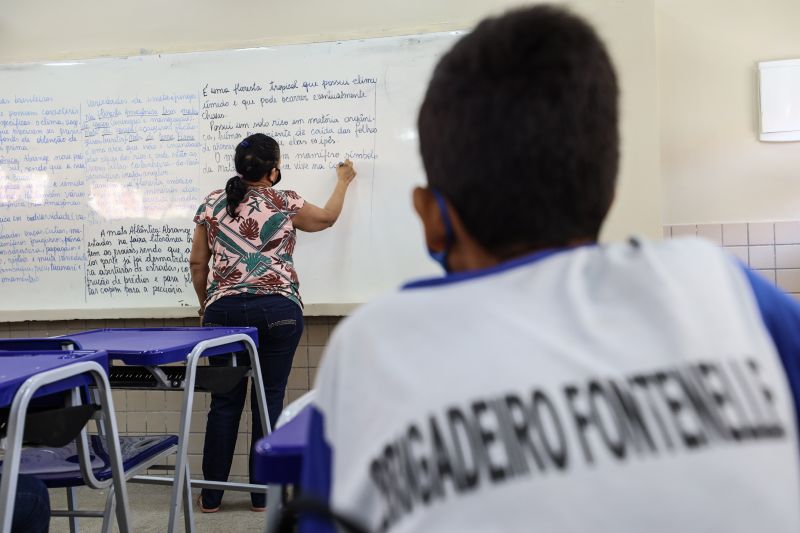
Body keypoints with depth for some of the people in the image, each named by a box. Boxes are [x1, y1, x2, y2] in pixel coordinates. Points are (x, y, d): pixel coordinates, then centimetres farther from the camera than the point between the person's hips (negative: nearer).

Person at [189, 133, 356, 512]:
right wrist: (343, 181, 35)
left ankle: (211, 496, 16)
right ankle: (263, 495, 14)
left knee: (225, 402, 10)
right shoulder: (286, 204, 2)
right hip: (277, 310, -2)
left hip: (225, 311, 3)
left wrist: (206, 306, 22)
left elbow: (197, 263, 9)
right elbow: (327, 218, 20)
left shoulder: (212, 204, 8)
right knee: (270, 400, 6)